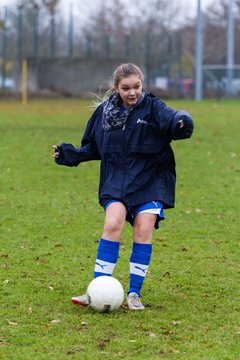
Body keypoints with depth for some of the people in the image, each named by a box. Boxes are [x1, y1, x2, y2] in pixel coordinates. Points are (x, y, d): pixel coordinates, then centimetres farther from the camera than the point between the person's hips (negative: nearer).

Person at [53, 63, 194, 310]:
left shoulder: (153, 107, -5)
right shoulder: (105, 111, 5)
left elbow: (172, 122, -25)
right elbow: (93, 147, 19)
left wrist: (181, 123, -47)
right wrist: (71, 155, 5)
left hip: (150, 180, -2)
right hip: (116, 179, 2)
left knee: (143, 229, -12)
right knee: (113, 223, -18)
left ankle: (134, 294, 2)